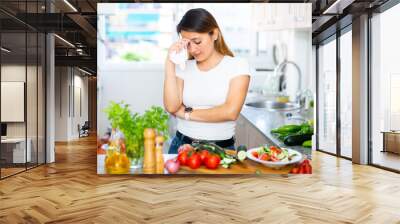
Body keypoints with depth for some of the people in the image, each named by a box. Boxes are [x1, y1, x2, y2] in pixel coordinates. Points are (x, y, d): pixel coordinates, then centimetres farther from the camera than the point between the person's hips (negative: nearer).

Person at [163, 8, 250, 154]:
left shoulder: (238, 65, -2)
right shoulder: (184, 67, 6)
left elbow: (231, 112, -13)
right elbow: (171, 107, -6)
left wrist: (187, 113, -5)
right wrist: (170, 63, -7)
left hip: (221, 149, -2)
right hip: (182, 145, 2)